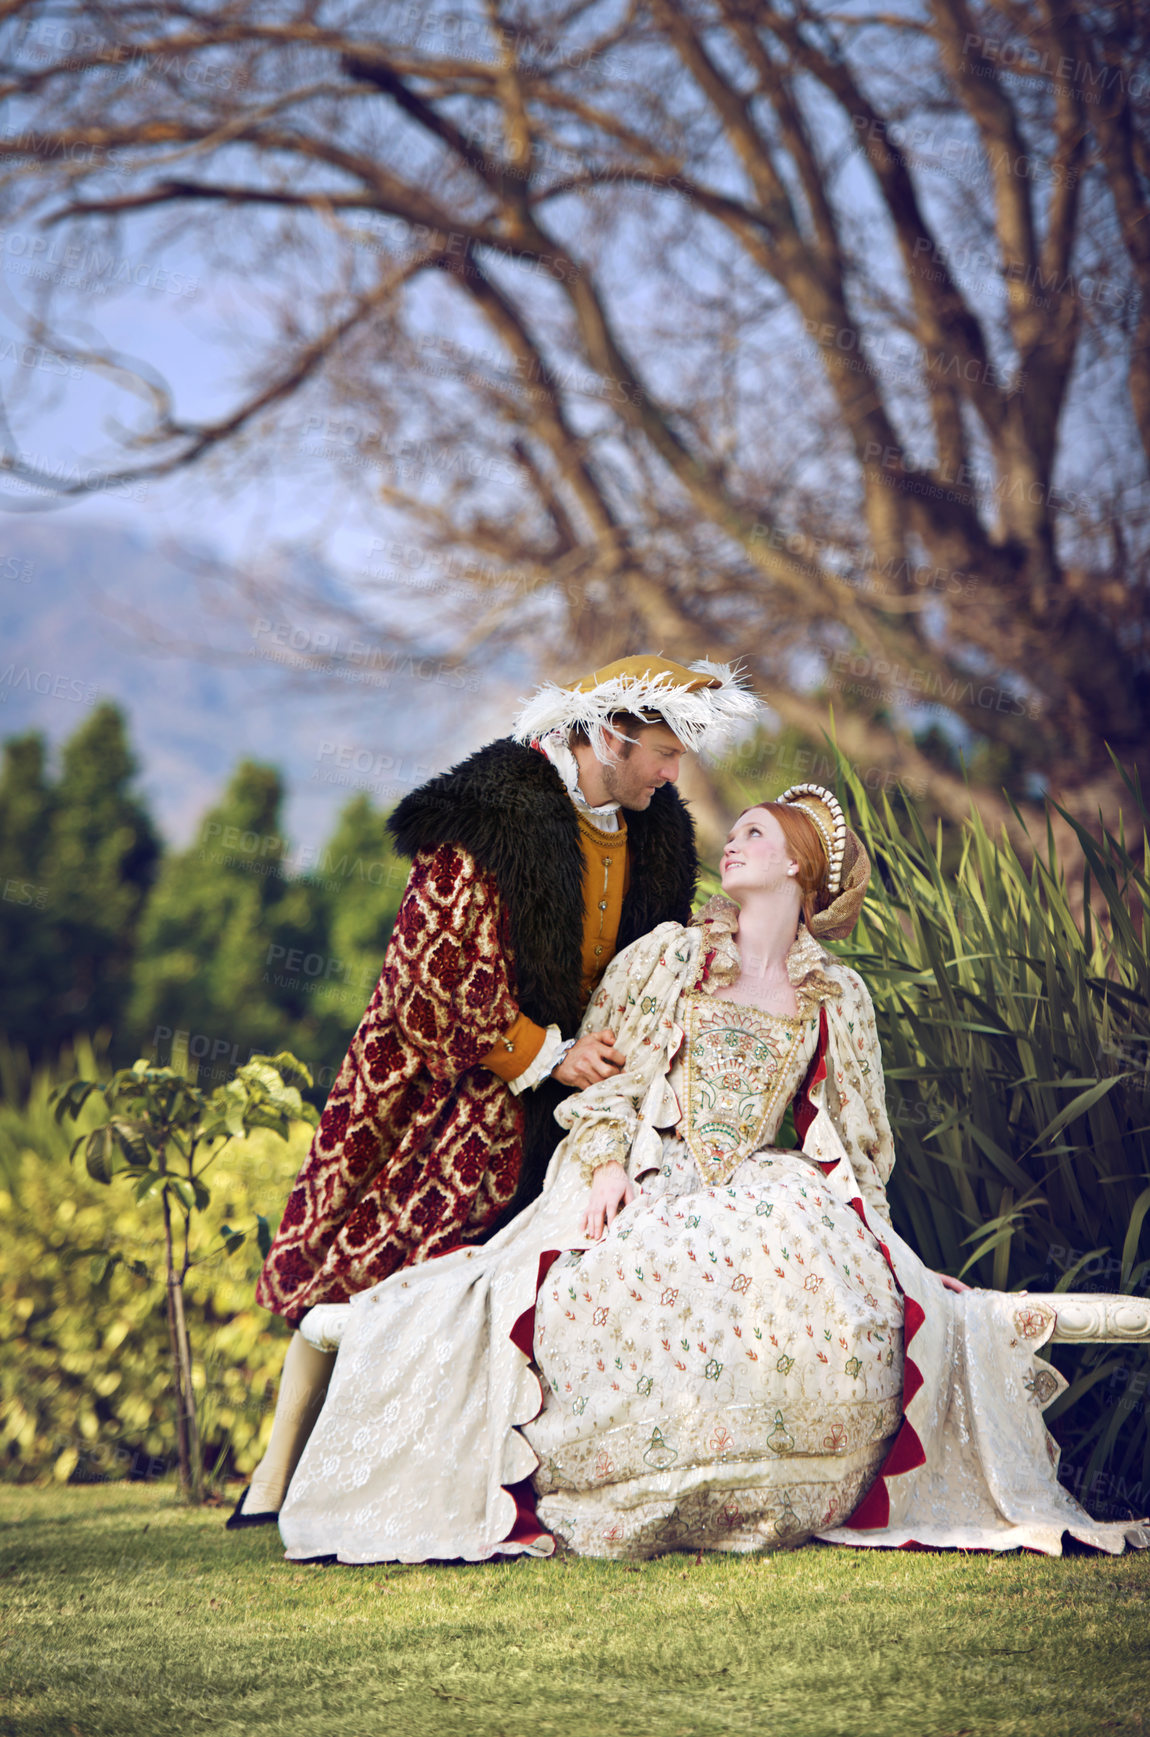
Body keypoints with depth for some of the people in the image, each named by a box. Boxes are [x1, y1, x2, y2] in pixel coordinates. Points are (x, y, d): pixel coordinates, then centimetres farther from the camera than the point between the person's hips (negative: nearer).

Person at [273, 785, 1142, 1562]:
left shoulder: (839, 997, 19)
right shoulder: (667, 956, 17)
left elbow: (860, 1139, 19)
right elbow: (600, 1072, 10)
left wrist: (860, 1224, 1)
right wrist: (607, 1162, -9)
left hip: (767, 1192, 1)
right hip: (648, 1187, -1)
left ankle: (773, 1495, -23)